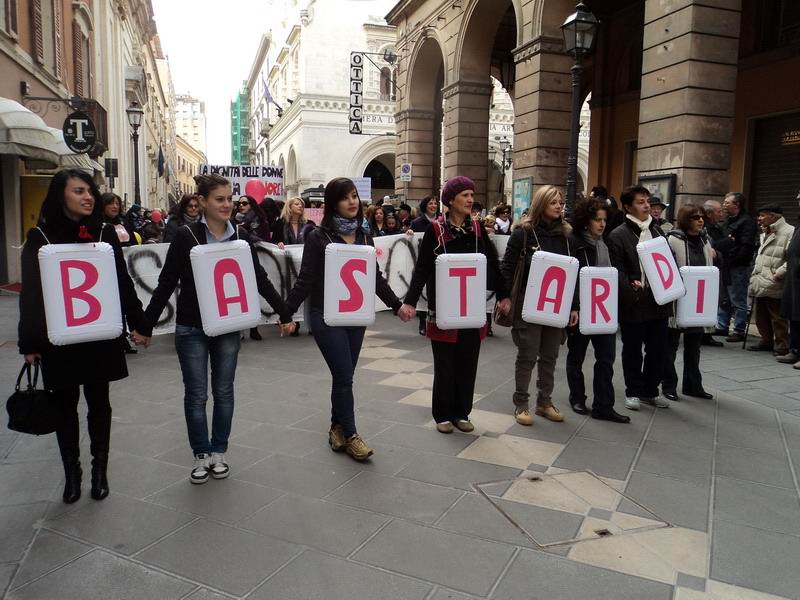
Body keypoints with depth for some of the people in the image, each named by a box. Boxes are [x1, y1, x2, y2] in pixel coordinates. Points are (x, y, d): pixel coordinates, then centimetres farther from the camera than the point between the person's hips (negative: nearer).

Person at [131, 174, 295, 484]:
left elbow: (259, 279, 5)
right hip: (191, 329, -2)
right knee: (196, 395, 6)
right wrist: (145, 326, -6)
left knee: (224, 391, 11)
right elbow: (166, 283, -6)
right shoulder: (186, 236, -9)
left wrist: (285, 314, 4)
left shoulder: (239, 236, 0)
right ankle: (201, 454, 22)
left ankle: (219, 451, 26)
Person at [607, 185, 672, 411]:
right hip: (634, 303, -5)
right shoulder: (618, 235, -6)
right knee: (632, 350, 7)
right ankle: (633, 392, 22)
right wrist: (631, 288, -25)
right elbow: (617, 271, -11)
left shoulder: (657, 230, 13)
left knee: (658, 349, 12)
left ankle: (650, 391, 27)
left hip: (660, 300, 6)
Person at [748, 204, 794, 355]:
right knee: (761, 316, 16)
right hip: (760, 283, 9)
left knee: (777, 317, -1)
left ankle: (782, 346, 9)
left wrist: (778, 274, -21)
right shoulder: (765, 234, 21)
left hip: (773, 285, -9)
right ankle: (767, 341, 29)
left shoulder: (789, 232, -11)